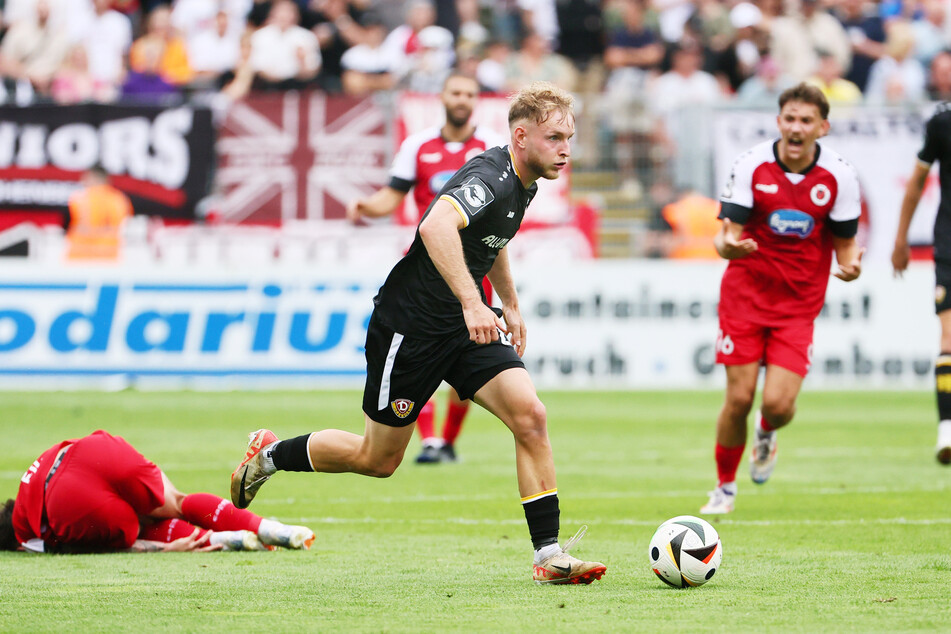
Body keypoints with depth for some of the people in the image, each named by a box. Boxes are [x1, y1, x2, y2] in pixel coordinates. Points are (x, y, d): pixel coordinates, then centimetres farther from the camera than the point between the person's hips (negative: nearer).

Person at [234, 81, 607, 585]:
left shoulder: (522, 183, 5)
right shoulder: (489, 177, -25)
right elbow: (435, 226, -46)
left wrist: (510, 305, 24)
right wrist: (471, 302, -51)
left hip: (466, 325, 8)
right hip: (410, 325, -8)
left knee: (530, 416, -13)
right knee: (379, 459, 7)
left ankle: (549, 555, -11)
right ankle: (270, 454, 32)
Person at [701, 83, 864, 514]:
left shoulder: (839, 176, -7)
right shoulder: (752, 166, -10)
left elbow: (844, 242, 2)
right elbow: (727, 232, -11)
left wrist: (850, 265, -22)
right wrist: (728, 245, -36)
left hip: (799, 303, 1)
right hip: (745, 295, -1)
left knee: (779, 405, -12)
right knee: (739, 399, -5)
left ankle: (766, 433, 27)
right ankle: (725, 487, 18)